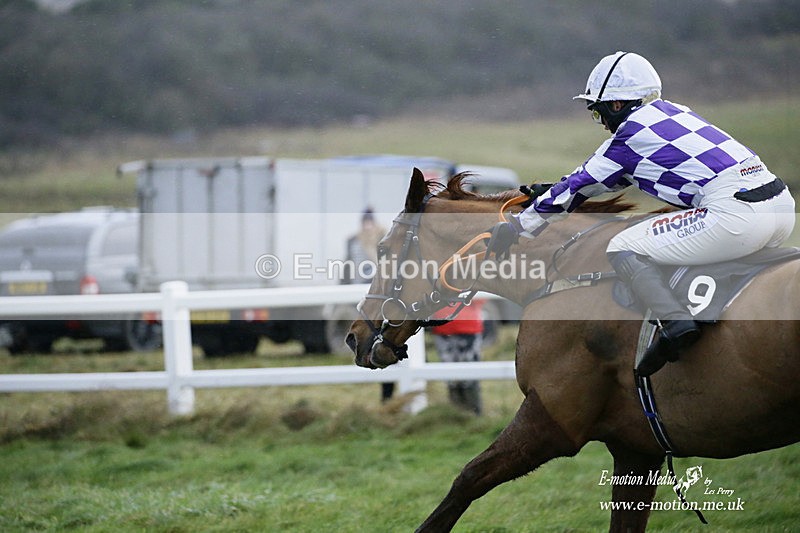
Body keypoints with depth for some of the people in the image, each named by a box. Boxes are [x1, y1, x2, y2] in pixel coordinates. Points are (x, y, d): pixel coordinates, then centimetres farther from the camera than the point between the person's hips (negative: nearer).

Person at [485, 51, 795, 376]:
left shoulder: (630, 133, 2)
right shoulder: (673, 113, 26)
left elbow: (579, 187, 11)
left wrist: (517, 227, 21)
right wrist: (546, 190, 45)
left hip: (735, 214, -9)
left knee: (623, 250, -3)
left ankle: (675, 323, -19)